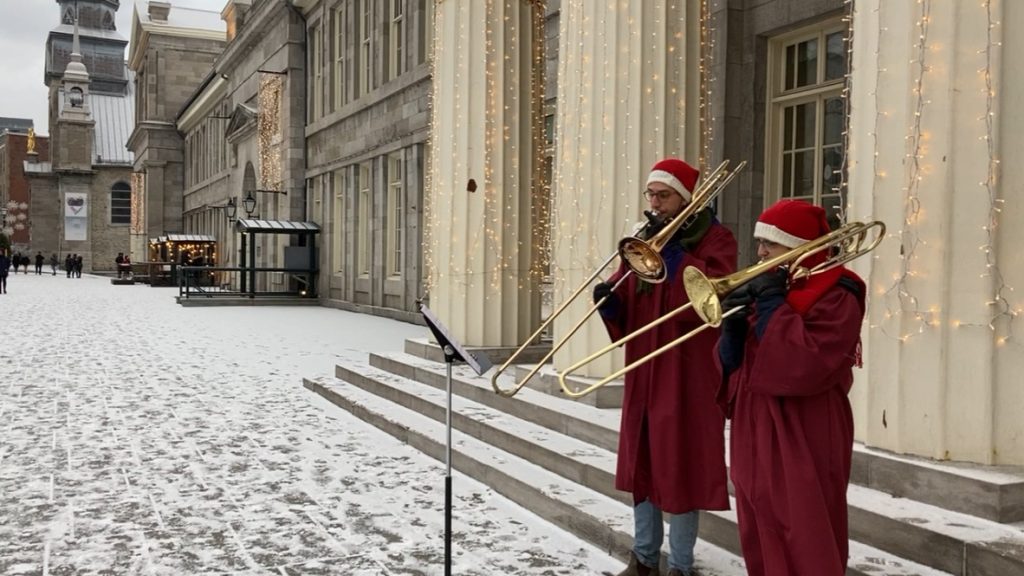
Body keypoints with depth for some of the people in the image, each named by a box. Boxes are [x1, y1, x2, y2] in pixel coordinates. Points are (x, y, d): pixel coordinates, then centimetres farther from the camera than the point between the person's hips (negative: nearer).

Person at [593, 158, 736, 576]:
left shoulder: (714, 238, -3)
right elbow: (626, 312, 11)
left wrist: (673, 251, -20)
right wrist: (609, 301, -10)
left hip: (687, 374, -6)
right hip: (643, 372, 6)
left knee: (680, 466, -1)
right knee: (641, 462, 12)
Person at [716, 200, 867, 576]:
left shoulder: (836, 297, -10)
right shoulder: (766, 290, 13)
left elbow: (808, 365, -26)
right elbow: (733, 366, 11)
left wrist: (771, 304, -19)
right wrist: (733, 323, -8)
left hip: (803, 448, -7)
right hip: (756, 443, 8)